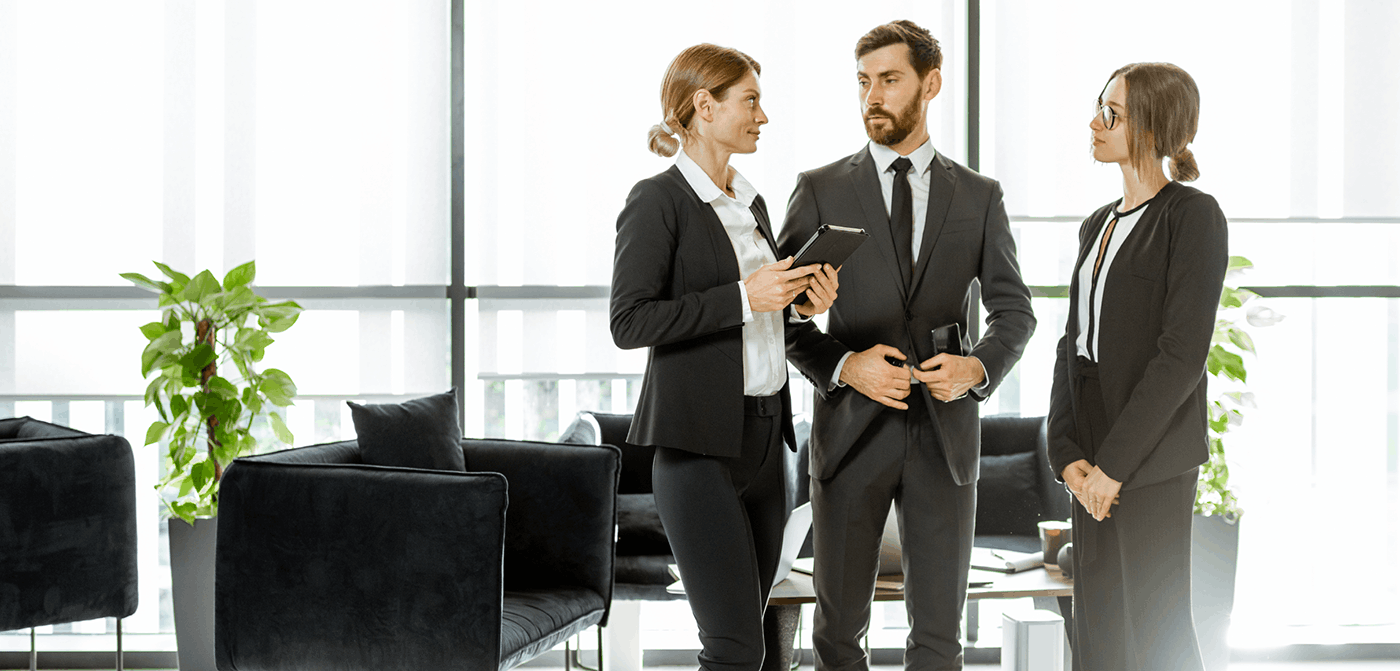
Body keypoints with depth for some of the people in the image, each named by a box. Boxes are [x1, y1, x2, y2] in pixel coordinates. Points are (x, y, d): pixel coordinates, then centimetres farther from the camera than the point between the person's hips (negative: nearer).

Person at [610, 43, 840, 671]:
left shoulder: (750, 203, 17)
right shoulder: (658, 200, -8)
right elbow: (629, 322, -16)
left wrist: (800, 305, 5)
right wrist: (743, 298, -18)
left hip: (762, 437, 8)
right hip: (699, 441, -8)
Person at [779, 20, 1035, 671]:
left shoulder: (979, 196, 8)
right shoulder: (820, 191, 3)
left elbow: (1013, 308, 10)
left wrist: (979, 366, -11)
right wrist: (844, 366, -15)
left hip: (945, 430, 1)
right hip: (850, 429, -1)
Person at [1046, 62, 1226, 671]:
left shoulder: (1192, 215, -9)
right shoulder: (1099, 225, 15)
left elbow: (1182, 353, -16)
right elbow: (1074, 343, 12)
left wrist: (1115, 463, -17)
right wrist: (1067, 451, -2)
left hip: (1151, 457, -8)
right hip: (1095, 457, 8)